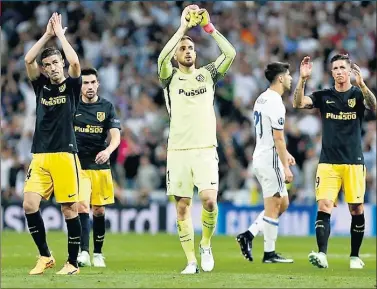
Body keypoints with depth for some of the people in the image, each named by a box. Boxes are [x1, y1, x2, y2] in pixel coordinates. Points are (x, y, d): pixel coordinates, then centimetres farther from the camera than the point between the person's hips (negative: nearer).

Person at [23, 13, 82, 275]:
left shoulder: (71, 86, 4)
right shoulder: (41, 86, 14)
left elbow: (75, 62, -14)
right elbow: (28, 60, 1)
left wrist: (60, 34, -2)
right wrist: (47, 34, 3)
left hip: (65, 155, -4)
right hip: (40, 157, 4)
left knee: (70, 209, -3)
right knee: (29, 205, -9)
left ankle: (73, 263, 6)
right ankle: (45, 256, 5)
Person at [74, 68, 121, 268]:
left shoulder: (106, 107, 3)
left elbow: (115, 136, -5)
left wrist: (108, 150, -25)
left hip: (100, 165, 2)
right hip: (78, 164, -2)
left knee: (99, 210, 7)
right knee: (82, 206, -18)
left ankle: (98, 253, 21)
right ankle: (83, 252, -23)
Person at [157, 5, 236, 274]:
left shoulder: (208, 74, 12)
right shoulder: (170, 77, 7)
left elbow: (230, 53, -2)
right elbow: (162, 58, -15)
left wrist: (209, 27, -4)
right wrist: (183, 27, -13)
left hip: (205, 149, 0)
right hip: (178, 150, 0)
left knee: (209, 199, -17)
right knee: (182, 206, -1)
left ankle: (206, 244, 7)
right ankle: (191, 260, 5)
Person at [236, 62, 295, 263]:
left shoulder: (262, 99, 14)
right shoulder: (275, 103, -16)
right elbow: (278, 137, -19)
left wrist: (285, 154, 25)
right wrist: (286, 167, -18)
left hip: (260, 158, 10)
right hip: (270, 161, -10)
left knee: (283, 203, 15)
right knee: (273, 207, -3)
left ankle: (249, 235, 9)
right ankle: (269, 253, 1)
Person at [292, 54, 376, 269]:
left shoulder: (358, 94, 1)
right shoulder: (324, 96, 8)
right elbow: (299, 104, -6)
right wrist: (303, 80, -20)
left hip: (353, 162, -1)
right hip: (328, 162, 1)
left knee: (357, 210, 2)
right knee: (324, 207, -12)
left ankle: (355, 256, 15)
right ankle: (322, 254, -19)